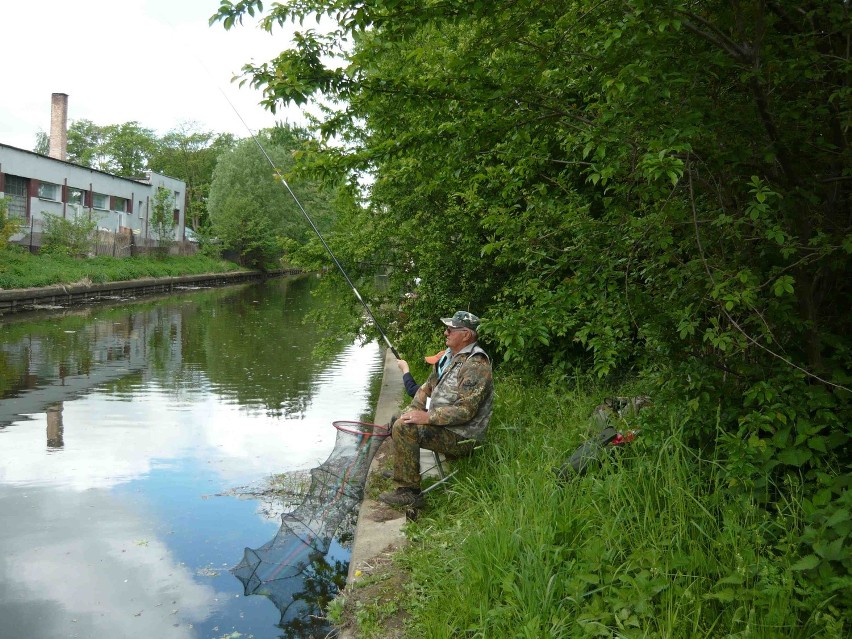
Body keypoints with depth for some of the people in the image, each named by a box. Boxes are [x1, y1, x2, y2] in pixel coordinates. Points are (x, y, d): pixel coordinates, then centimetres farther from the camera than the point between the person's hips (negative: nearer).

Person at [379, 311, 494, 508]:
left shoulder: (476, 365, -20)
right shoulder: (450, 356, 12)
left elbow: (465, 410, -27)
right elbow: (428, 387, 18)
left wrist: (427, 417, -24)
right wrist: (412, 412, 2)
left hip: (462, 438, -10)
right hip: (441, 424, 10)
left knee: (404, 428, -25)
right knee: (399, 420, 18)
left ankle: (408, 492, -19)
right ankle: (400, 469, 32)